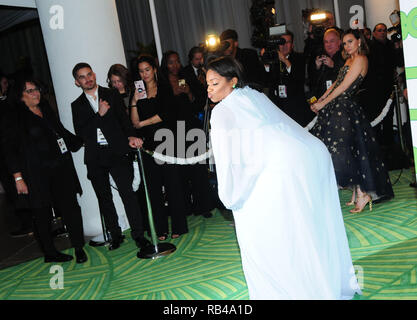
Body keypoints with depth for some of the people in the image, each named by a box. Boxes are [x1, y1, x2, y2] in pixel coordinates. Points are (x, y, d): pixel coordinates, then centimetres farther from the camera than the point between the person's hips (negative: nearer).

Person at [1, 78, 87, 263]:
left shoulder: (46, 109, 13)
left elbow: (62, 132, 26)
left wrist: (81, 143, 24)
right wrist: (18, 177, -11)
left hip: (60, 169, 4)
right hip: (36, 175, -4)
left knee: (70, 206, 0)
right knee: (42, 214, 5)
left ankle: (79, 248, 12)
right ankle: (50, 253, 20)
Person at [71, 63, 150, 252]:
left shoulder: (112, 95, 9)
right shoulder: (77, 105, 11)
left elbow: (124, 119, 4)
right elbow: (80, 133, -1)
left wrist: (131, 137, -15)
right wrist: (99, 115, -10)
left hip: (116, 152, -2)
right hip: (95, 158, 2)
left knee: (127, 193, -9)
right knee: (104, 199, 8)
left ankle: (138, 234, 0)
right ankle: (115, 235, 20)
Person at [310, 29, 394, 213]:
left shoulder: (360, 59, -10)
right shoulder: (349, 59, 19)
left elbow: (344, 86, -14)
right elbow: (336, 83, 18)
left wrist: (324, 103, -9)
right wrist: (320, 100, 8)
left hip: (346, 108, -9)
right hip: (337, 108, 9)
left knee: (347, 148, -10)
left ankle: (362, 193, -4)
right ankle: (357, 191, 14)